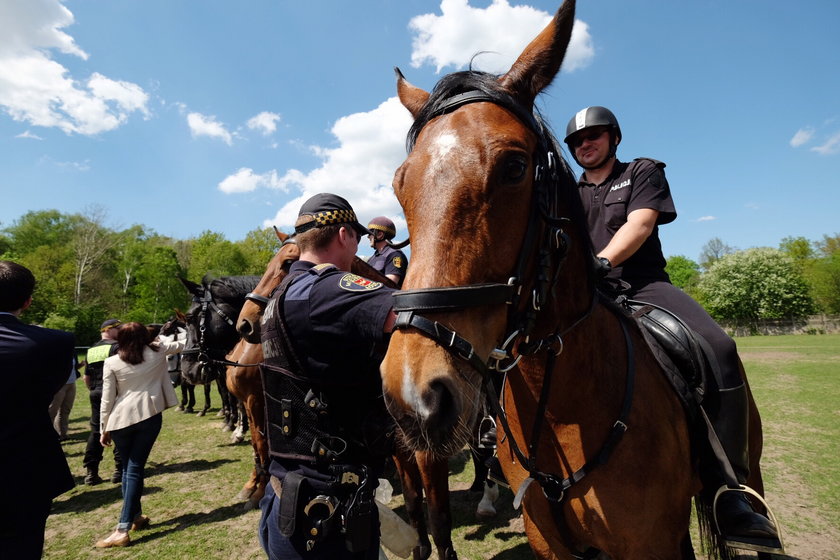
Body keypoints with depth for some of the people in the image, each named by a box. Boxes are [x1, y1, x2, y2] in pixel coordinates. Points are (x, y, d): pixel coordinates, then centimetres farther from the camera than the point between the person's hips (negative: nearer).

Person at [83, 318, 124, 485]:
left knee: (95, 432, 11)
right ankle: (119, 470, 3)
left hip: (95, 395, 7)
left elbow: (86, 377, 18)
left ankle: (90, 472, 13)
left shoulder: (91, 350, 15)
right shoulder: (115, 346, -9)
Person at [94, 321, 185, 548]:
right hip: (150, 416, 0)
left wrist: (104, 428, 8)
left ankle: (136, 516, 25)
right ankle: (123, 528, 1)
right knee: (135, 469, 3)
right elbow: (183, 342, 14)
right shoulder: (157, 351, -1)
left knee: (127, 467, 18)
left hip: (121, 419, 0)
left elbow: (107, 399, -1)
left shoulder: (112, 363, -2)